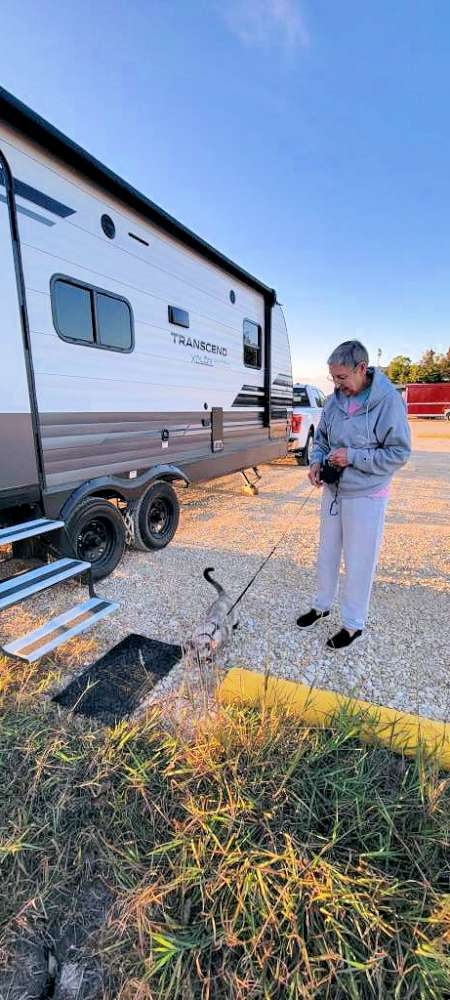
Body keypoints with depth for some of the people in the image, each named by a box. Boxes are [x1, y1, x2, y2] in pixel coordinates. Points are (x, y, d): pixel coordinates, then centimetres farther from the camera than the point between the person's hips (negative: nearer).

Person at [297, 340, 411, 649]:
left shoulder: (388, 400, -15)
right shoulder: (334, 400, 0)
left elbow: (400, 453, -14)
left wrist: (352, 457, -21)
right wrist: (316, 462, -7)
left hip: (365, 496, -6)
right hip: (333, 491, 6)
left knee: (359, 562, 6)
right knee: (327, 553, 18)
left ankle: (353, 624, 26)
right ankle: (322, 606, 39)